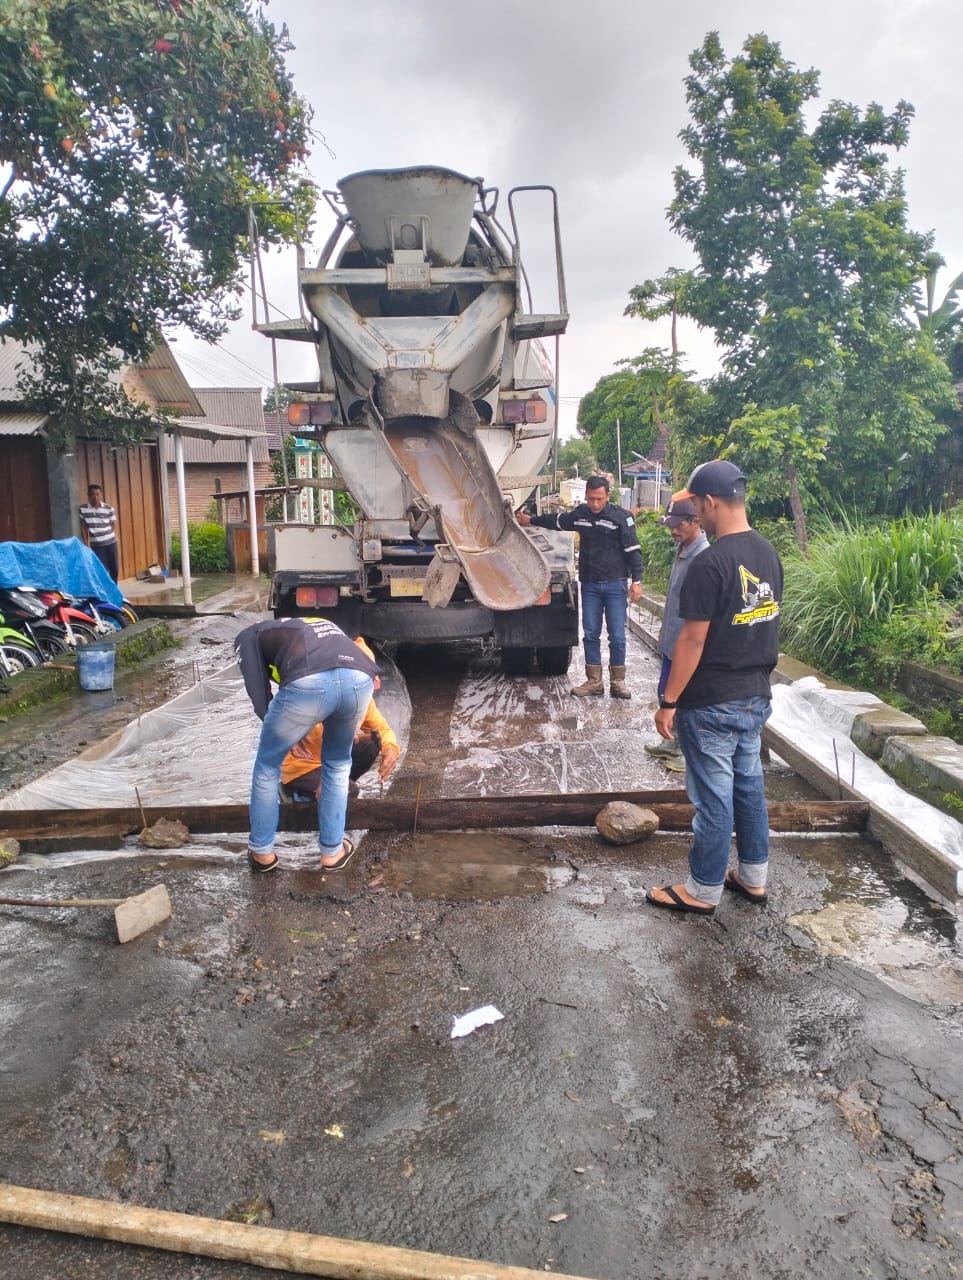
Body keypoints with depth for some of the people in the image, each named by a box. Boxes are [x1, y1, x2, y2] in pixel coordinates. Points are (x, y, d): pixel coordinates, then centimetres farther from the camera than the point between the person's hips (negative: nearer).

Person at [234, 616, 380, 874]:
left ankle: (261, 851, 38)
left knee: (268, 765, 25)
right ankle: (333, 851, 38)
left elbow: (258, 693, 19)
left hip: (308, 683, -4)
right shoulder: (320, 623, 45)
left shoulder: (249, 636, 32)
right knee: (337, 764, 31)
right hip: (360, 680, 4)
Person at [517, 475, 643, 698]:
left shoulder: (621, 517, -9)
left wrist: (636, 581, -14)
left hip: (615, 585, -4)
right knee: (590, 635, 5)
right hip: (589, 585, 4)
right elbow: (557, 520, 25)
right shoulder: (579, 514, 5)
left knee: (617, 636, -1)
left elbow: (633, 551, -8)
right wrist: (531, 520, 36)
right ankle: (594, 682, 12)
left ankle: (617, 681, 10)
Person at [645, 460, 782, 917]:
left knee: (714, 797, 3)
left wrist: (668, 702, -13)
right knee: (749, 786, 18)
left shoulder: (710, 563, -21)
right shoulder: (768, 553, 5)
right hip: (756, 696, 8)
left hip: (712, 704, -8)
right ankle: (753, 878, 32)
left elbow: (693, 640, -20)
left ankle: (703, 892, 17)